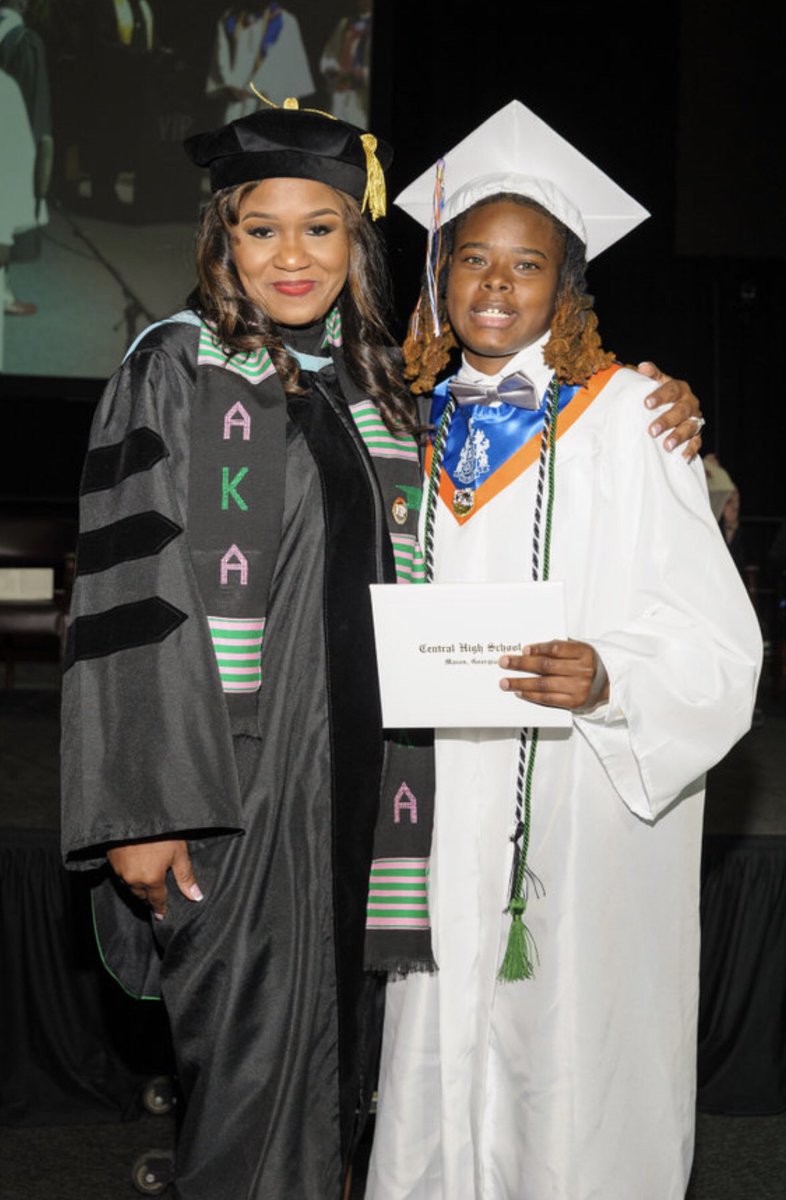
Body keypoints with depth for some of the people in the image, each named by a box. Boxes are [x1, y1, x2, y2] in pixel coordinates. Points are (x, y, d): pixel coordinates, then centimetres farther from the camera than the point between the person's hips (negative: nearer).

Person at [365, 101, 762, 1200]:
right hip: (444, 813, 4)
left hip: (587, 815, -4)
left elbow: (716, 642, -9)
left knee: (571, 1049, 2)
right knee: (444, 1050, 10)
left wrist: (606, 679, -26)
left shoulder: (627, 418, -5)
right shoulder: (419, 428, 10)